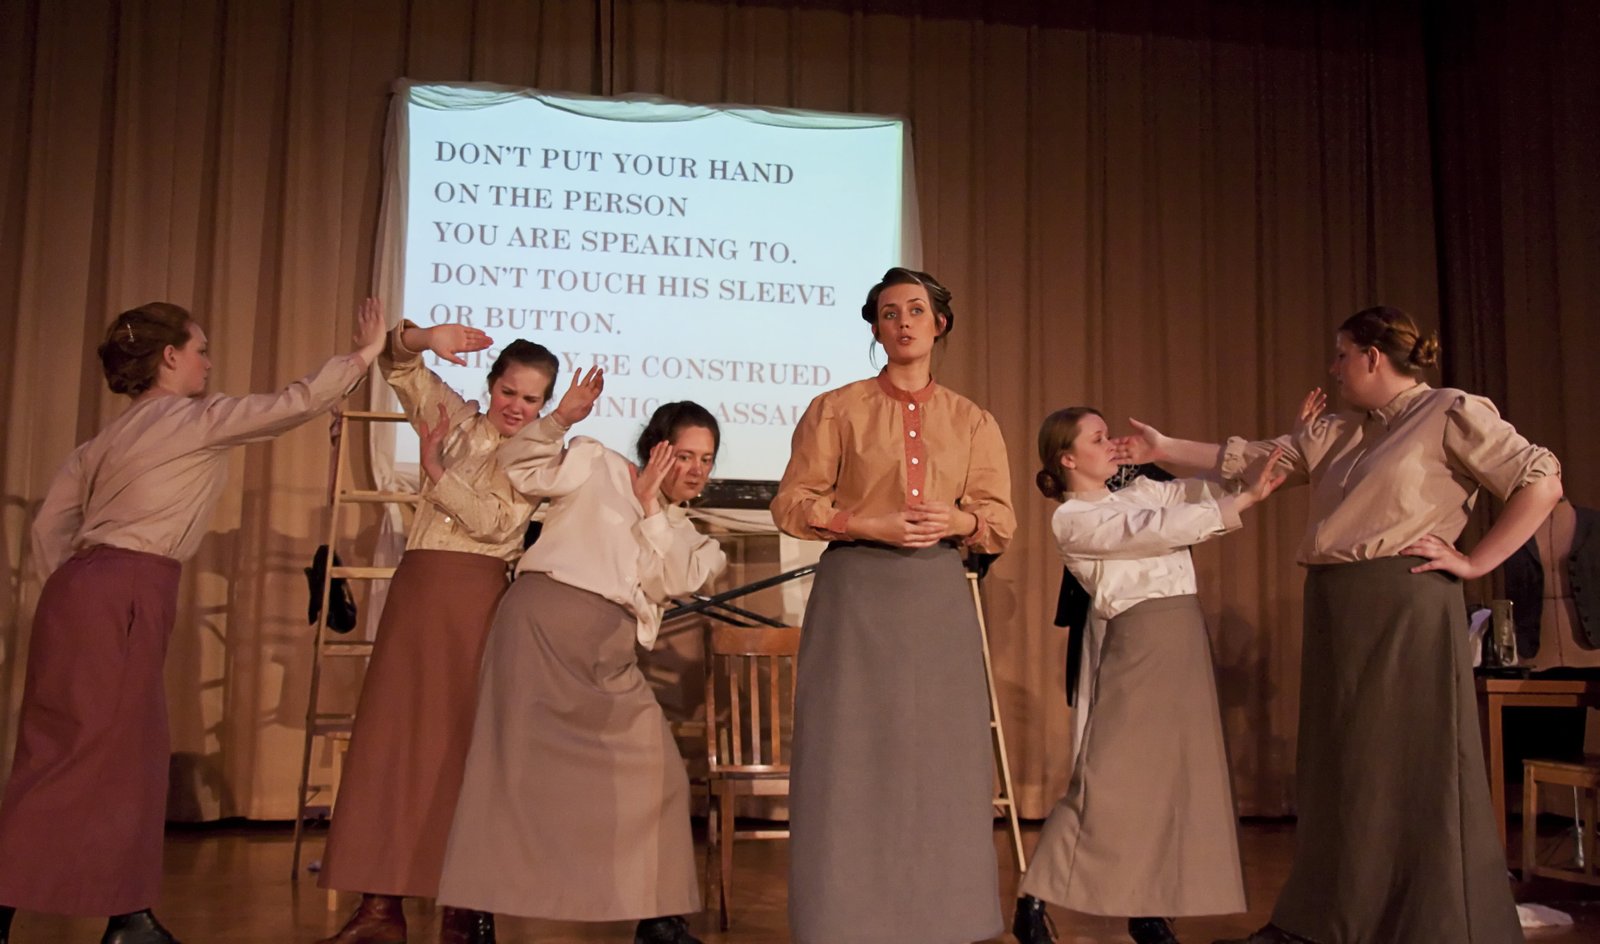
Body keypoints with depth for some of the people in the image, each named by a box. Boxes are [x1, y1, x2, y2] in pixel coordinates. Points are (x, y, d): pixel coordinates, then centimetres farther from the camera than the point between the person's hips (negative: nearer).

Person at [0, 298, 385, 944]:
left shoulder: (108, 437, 21)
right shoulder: (193, 418, -3)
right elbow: (297, 402, -5)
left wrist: (67, 591, 19)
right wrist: (365, 353, 5)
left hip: (86, 588, 9)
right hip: (122, 595, -9)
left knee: (132, 752, 10)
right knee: (79, 757, -5)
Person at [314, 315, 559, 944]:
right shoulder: (455, 420, 15)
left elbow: (495, 522, -8)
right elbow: (397, 365, 10)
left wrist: (436, 469, -7)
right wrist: (425, 338, -11)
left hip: (476, 597, -4)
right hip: (415, 588, 4)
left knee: (462, 743, -5)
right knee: (389, 736, -1)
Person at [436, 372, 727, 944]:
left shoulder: (684, 535, 21)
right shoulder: (597, 466, 11)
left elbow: (664, 583, 2)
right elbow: (519, 470, 7)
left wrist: (650, 508, -2)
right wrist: (561, 418, -4)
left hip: (610, 652, 5)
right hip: (546, 616, -5)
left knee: (652, 769, 0)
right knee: (524, 757, -6)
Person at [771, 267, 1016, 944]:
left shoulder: (973, 422, 12)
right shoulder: (836, 410, 4)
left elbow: (1001, 522, 10)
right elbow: (793, 504, 0)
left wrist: (958, 519, -11)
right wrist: (872, 524, -13)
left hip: (939, 595, 3)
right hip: (855, 591, -2)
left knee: (943, 757, 2)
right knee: (851, 756, -2)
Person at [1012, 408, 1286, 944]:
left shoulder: (1141, 492, 17)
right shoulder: (1071, 519, -6)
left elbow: (1200, 492, 6)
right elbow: (1157, 529, -15)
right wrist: (1245, 500, -15)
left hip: (1184, 641, 8)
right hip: (1137, 643, -7)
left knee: (1176, 779, 7)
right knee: (1109, 781, -8)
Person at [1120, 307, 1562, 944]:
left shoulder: (1451, 413, -4)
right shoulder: (1335, 433, 16)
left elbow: (1541, 483, -9)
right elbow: (1251, 461, 19)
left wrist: (1475, 562, -11)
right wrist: (1164, 449, 20)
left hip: (1403, 608, -7)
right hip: (1336, 611, 7)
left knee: (1409, 767, -2)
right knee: (1339, 770, 11)